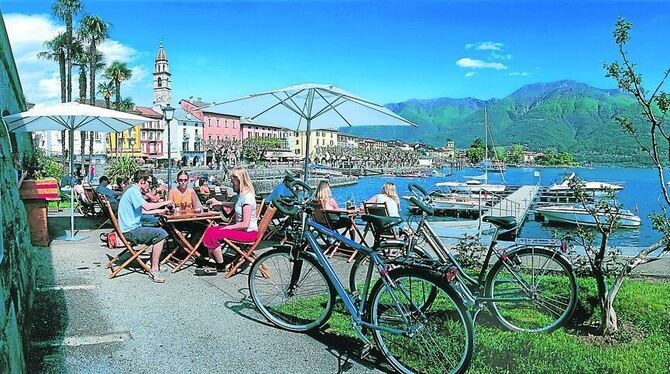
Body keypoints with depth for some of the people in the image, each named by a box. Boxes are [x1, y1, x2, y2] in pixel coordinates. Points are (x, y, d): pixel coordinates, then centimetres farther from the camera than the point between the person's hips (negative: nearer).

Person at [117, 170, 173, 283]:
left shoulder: (134, 191, 20)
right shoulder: (133, 191, -13)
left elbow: (142, 211, 29)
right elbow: (147, 206, -27)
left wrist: (160, 210, 25)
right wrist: (164, 203, -14)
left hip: (132, 229, 11)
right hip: (130, 231, -11)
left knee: (161, 232, 18)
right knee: (161, 233, -24)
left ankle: (154, 262, 14)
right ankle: (154, 270, -22)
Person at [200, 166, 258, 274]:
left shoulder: (247, 197, -20)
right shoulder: (242, 194, 10)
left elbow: (245, 224, -23)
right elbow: (235, 205, 35)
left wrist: (226, 228, -15)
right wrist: (219, 203, 25)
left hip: (249, 233, -10)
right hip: (241, 229, 10)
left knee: (213, 235, -18)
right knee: (210, 230, 1)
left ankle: (221, 266, -3)